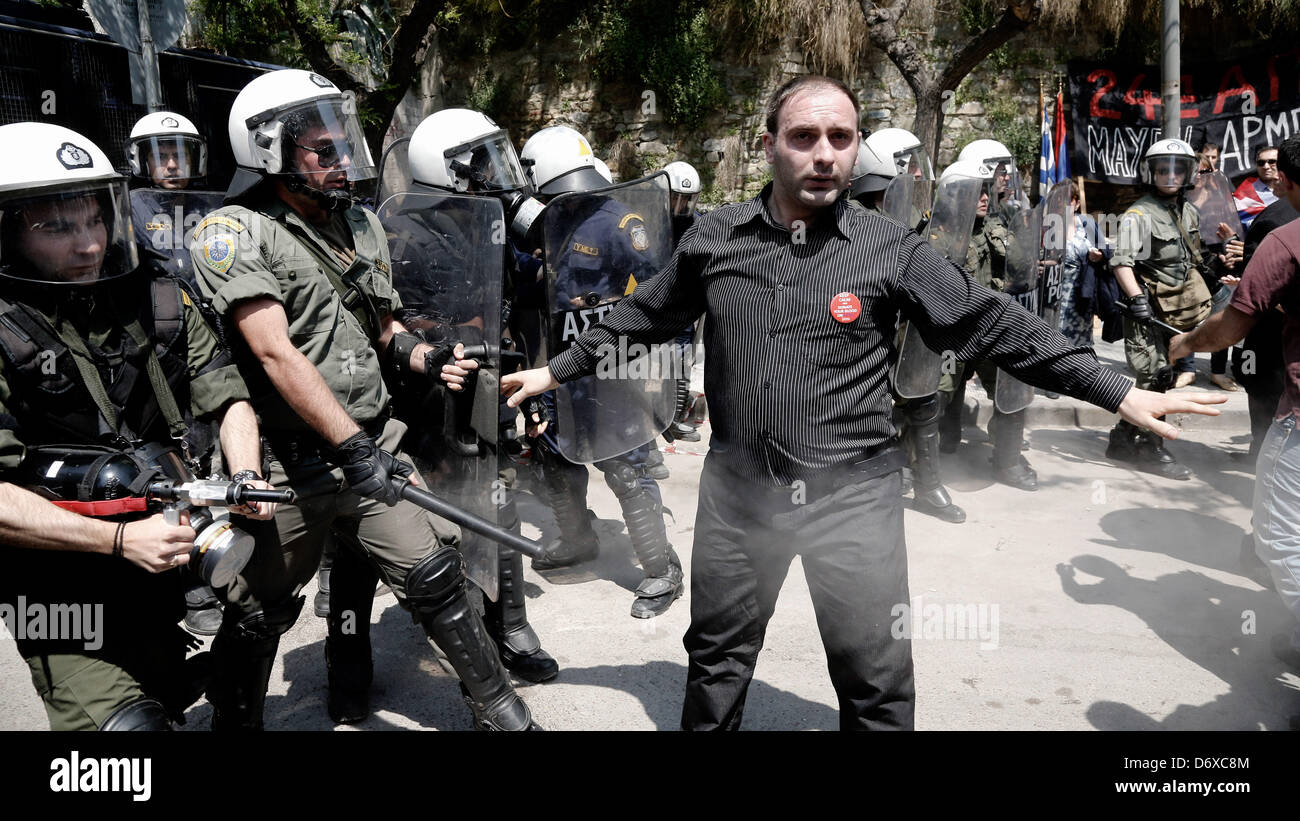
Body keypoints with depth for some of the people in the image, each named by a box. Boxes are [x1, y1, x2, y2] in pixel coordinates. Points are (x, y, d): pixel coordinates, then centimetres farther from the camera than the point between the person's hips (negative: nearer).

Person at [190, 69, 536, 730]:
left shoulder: (362, 225, 11)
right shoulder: (235, 232, -9)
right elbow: (276, 353, -19)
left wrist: (427, 359, -4)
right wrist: (354, 448, -23)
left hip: (371, 449, 5)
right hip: (290, 469, -4)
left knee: (434, 575, 2)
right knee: (259, 616, 10)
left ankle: (502, 714, 15)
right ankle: (234, 720, 35)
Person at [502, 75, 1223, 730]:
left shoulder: (892, 250, -3)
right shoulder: (712, 239, 2)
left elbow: (995, 326, -2)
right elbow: (643, 317, 14)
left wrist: (1119, 394, -4)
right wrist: (556, 371, 18)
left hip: (854, 493, -1)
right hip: (738, 488, 2)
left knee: (879, 686, 8)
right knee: (716, 661, 18)